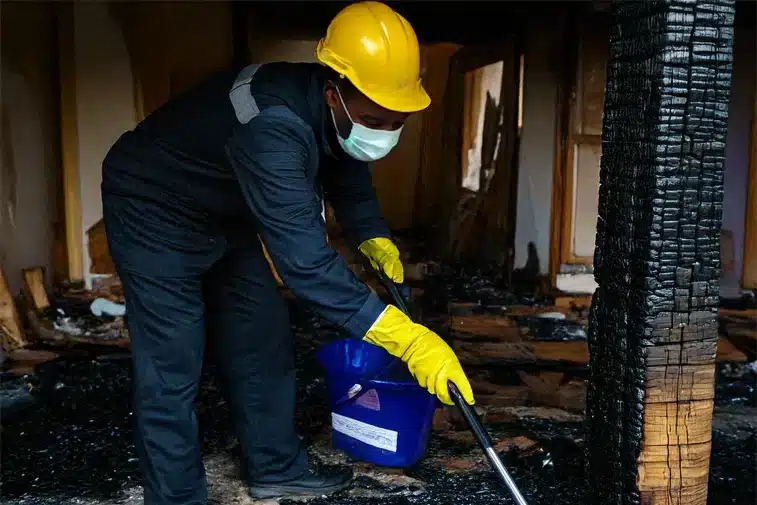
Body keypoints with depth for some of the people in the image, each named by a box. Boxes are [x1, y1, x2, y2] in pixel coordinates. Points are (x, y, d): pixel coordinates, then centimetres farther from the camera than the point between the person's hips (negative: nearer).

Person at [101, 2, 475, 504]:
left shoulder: (335, 112, -13)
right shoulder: (273, 127, -40)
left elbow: (350, 179, 8)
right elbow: (304, 257, -45)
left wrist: (377, 241, -9)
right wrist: (406, 338, -45)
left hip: (228, 215, 8)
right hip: (155, 212, -8)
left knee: (262, 343, 11)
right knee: (172, 369, -6)